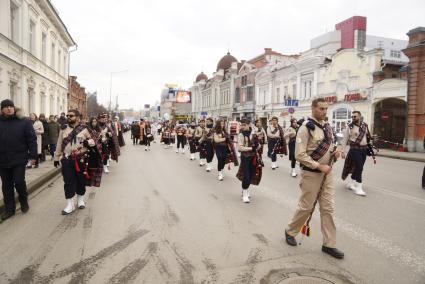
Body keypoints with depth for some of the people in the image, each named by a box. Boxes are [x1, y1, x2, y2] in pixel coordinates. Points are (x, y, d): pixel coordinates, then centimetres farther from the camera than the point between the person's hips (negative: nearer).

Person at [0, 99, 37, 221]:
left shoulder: (23, 122, -1)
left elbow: (31, 139, -3)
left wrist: (33, 155, -7)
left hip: (19, 159, -3)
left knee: (19, 182, -2)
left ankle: (24, 203, 23)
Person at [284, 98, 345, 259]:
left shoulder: (327, 127, 9)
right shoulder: (306, 128, -14)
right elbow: (299, 155, -19)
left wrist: (334, 153, -1)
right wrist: (319, 166, -20)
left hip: (327, 173, 7)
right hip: (311, 174, -7)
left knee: (328, 208, 9)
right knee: (306, 207, 6)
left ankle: (329, 244, 20)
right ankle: (290, 231, 30)